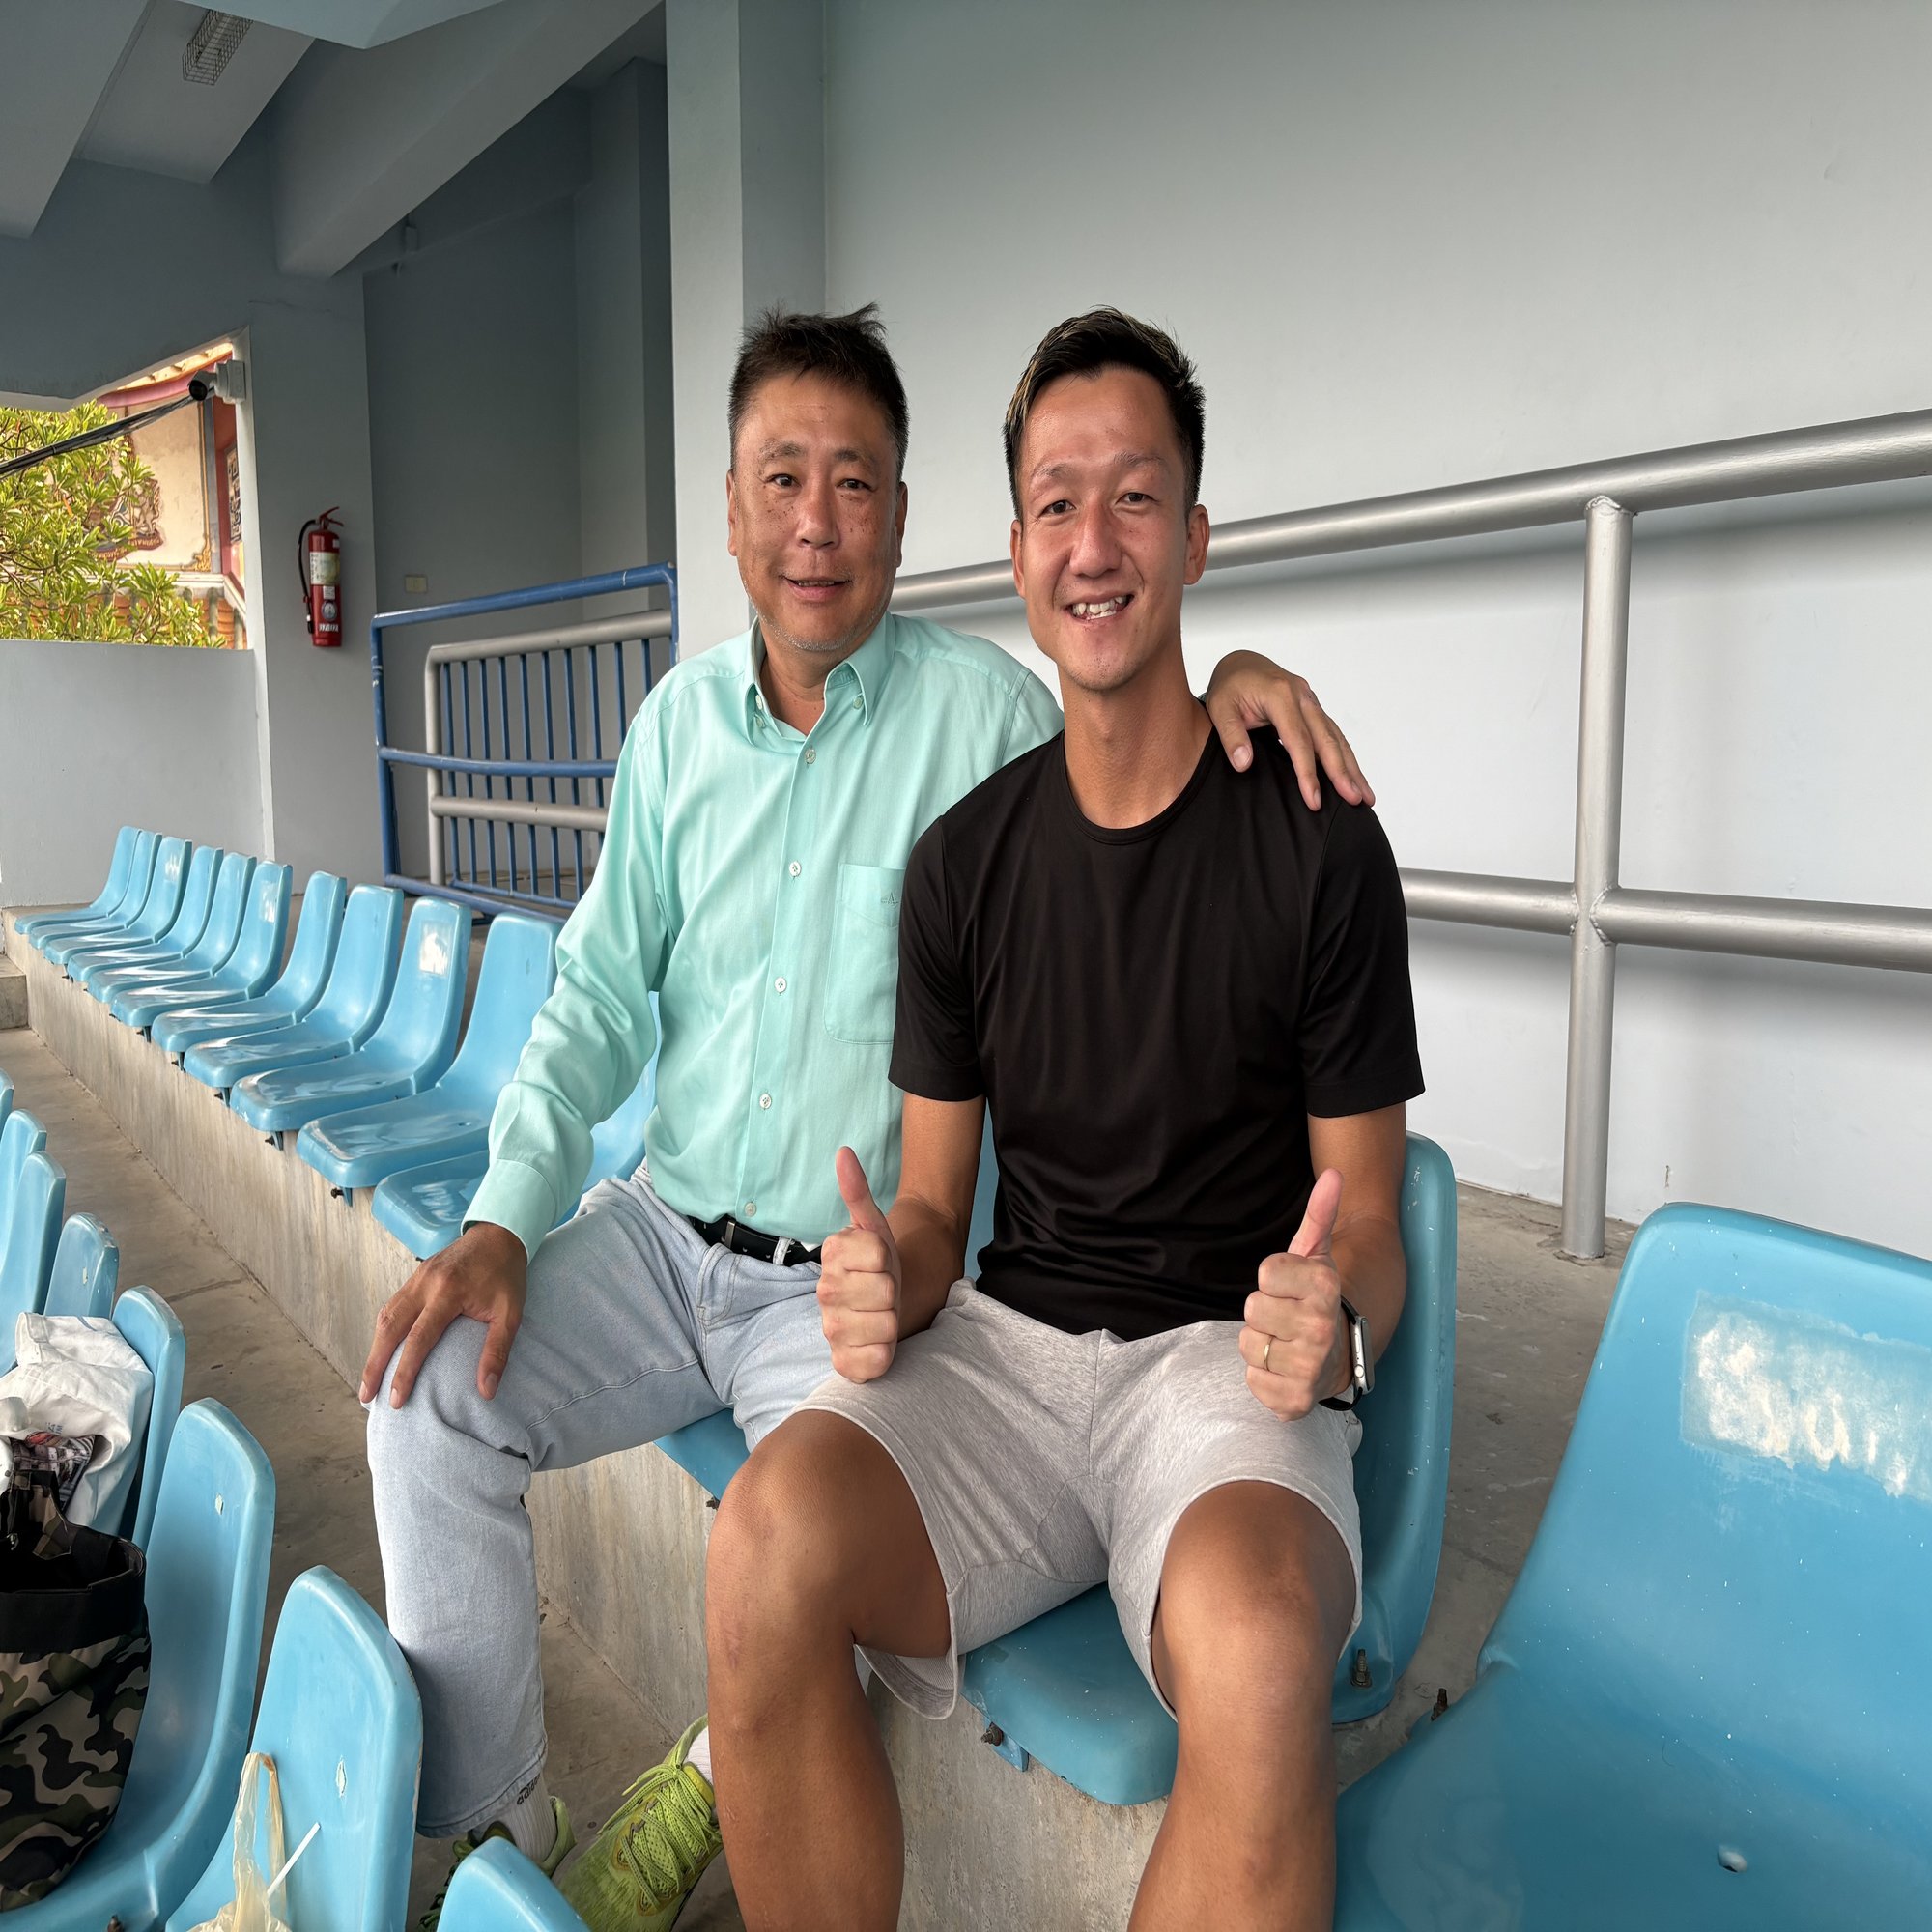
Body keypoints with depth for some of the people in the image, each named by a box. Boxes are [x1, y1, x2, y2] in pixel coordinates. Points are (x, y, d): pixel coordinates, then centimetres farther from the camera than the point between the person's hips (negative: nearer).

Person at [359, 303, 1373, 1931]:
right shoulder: (678, 724, 6)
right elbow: (606, 991, 7)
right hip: (668, 1229, 5)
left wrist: (1226, 687, -23)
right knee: (430, 1400, -10)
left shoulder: (986, 709, -8)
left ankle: (706, 1789, 11)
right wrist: (507, 1215, -6)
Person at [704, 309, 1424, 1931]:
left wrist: (1333, 1325, -21)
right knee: (768, 1547, -27)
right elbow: (935, 1205, 9)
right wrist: (888, 1285, -14)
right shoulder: (964, 859, 6)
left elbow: (1368, 1219, 2)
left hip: (1225, 1360, -2)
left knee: (1257, 1651, -35)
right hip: (1008, 1346, 3)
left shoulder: (1318, 843, -3)